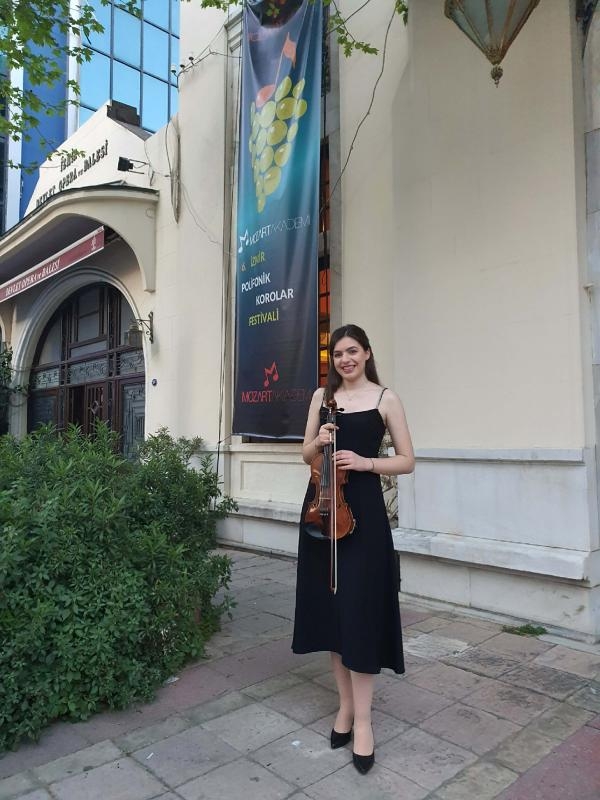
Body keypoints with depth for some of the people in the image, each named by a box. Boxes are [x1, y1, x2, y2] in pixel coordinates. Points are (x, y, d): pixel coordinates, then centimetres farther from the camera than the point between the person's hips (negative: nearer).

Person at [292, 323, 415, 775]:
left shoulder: (385, 399, -1)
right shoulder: (322, 396, 9)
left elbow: (407, 461, -1)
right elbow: (306, 456, 12)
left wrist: (366, 462, -16)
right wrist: (317, 442, -9)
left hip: (363, 509, -4)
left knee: (359, 610, -2)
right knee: (330, 607, 10)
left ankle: (363, 719, 12)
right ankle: (346, 703, 27)